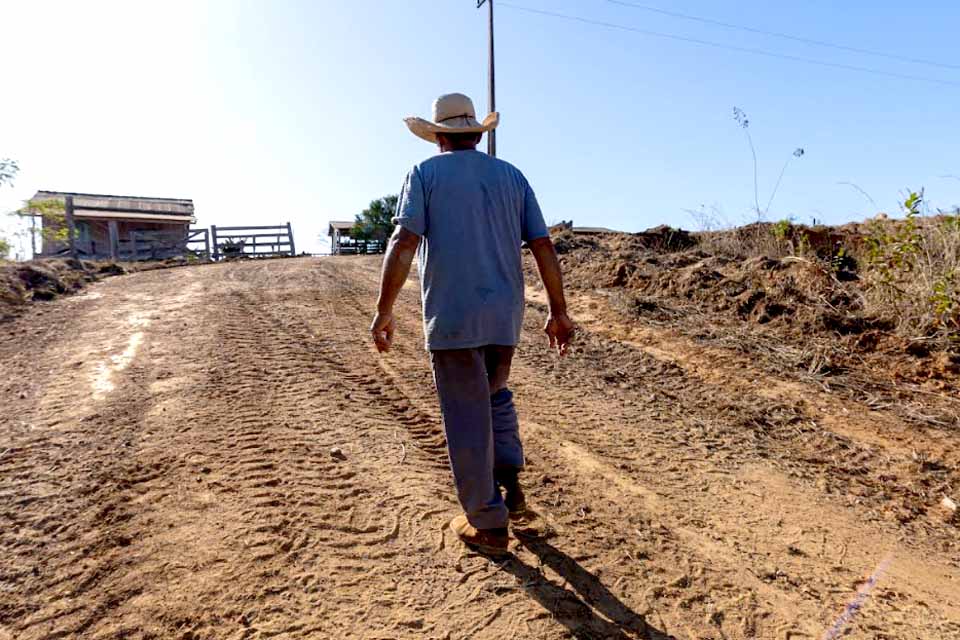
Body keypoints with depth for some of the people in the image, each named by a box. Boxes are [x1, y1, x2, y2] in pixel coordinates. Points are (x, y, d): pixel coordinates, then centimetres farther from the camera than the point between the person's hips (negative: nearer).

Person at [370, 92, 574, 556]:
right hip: (504, 313, 4)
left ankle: (488, 523, 15)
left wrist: (384, 310, -9)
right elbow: (543, 247, 6)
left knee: (467, 418, 5)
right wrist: (559, 312, 11)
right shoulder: (511, 176, 11)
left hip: (451, 315, -4)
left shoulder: (426, 173, 2)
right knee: (495, 395, 27)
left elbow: (404, 242, -11)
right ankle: (509, 483, 19)